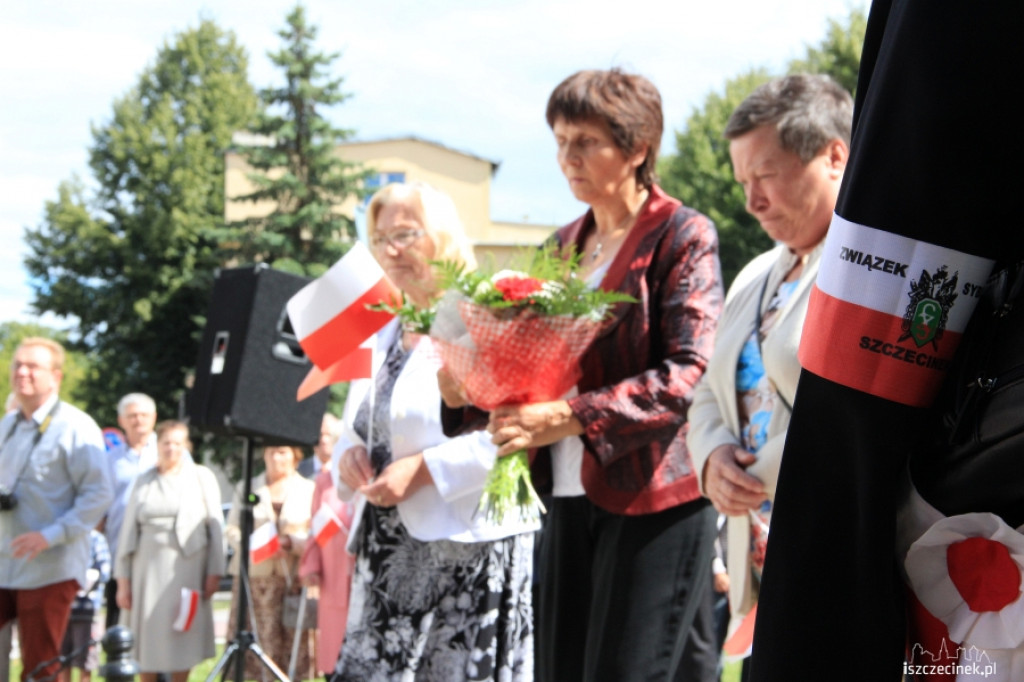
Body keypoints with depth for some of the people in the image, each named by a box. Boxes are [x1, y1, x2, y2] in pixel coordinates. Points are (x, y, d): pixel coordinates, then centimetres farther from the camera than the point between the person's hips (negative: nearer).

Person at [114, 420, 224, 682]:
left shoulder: (202, 477, 8)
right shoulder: (144, 481, 12)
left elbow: (215, 526, 4)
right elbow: (128, 531, 10)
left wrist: (214, 572, -4)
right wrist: (123, 580, 4)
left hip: (186, 569, -2)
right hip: (148, 569, 2)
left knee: (182, 639, -2)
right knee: (147, 639, 2)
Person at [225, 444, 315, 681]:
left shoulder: (309, 490, 10)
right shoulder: (246, 488, 16)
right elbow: (232, 529, 9)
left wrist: (290, 542, -15)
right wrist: (252, 545, -11)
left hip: (293, 580, -1)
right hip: (253, 578, 1)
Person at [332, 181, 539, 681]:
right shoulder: (382, 335, 19)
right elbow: (355, 427, 24)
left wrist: (426, 469, -21)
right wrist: (349, 452, 1)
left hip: (466, 543, -7)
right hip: (387, 551, 8)